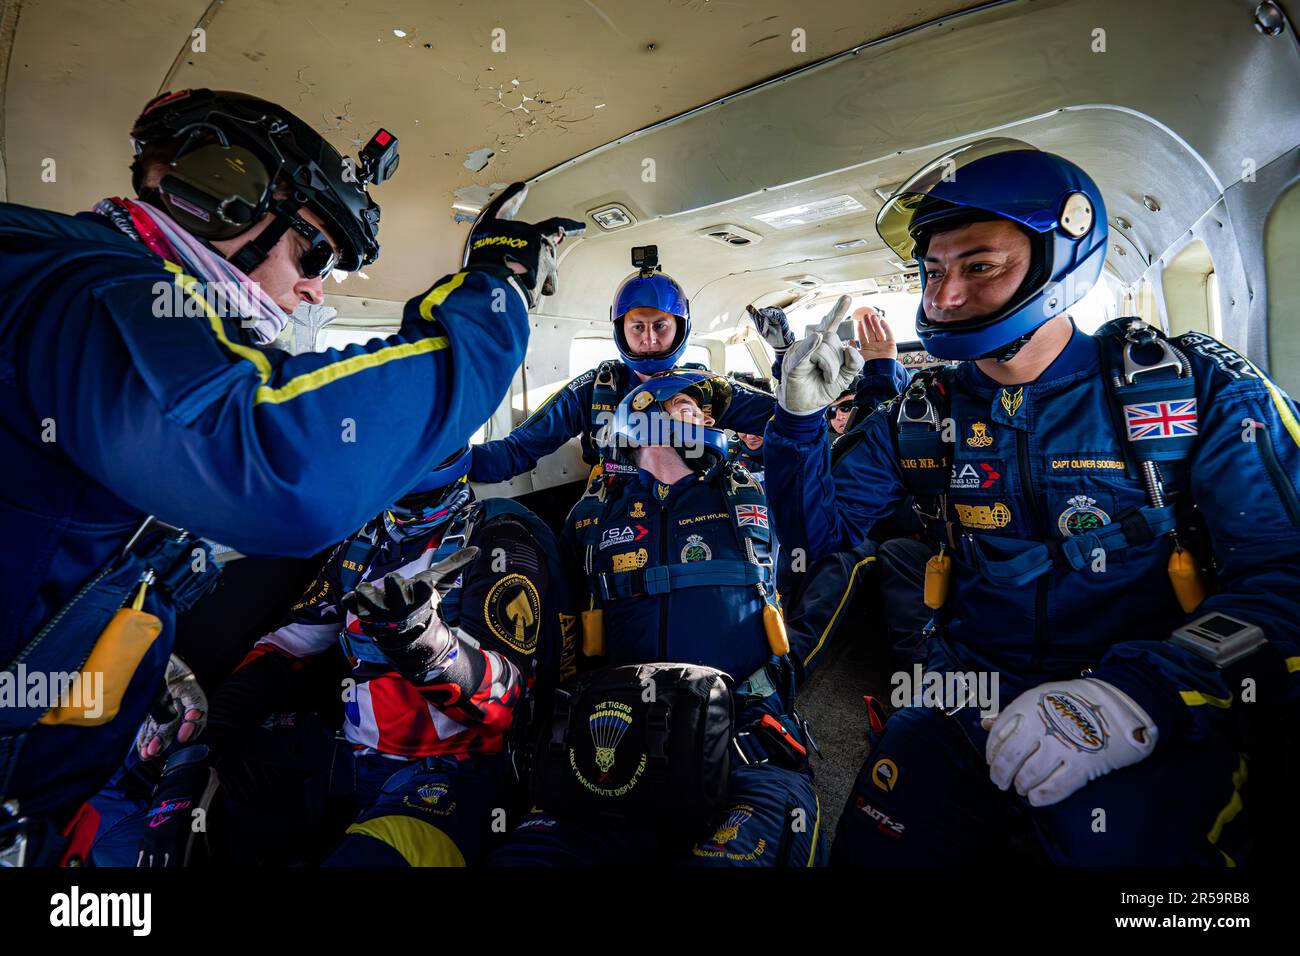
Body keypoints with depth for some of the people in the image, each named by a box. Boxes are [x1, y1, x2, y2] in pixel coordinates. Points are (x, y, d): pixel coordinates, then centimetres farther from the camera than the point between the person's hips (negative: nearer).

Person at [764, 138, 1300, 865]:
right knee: (872, 849, -11)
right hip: (966, 715, 3)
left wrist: (1139, 695, -26)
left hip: (1155, 729, -2)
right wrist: (802, 417, -8)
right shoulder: (923, 415, 5)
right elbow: (817, 527, 7)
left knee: (1132, 840, -27)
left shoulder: (1194, 386, -2)